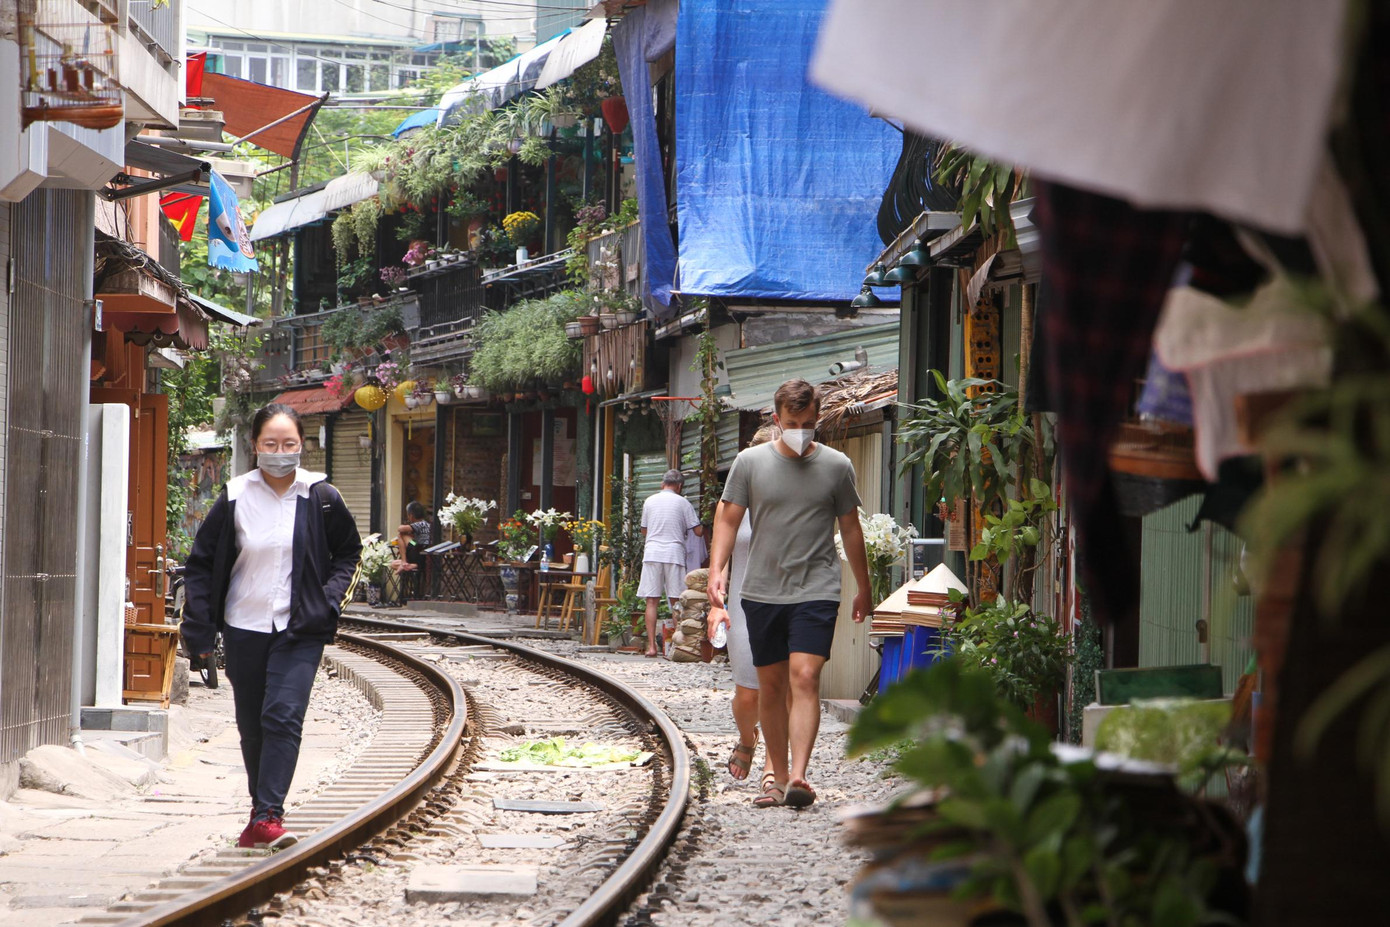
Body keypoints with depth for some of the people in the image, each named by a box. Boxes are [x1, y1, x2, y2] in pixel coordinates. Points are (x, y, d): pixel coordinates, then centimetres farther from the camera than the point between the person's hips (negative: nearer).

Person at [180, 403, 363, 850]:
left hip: (299, 629, -2)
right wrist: (198, 626, 1)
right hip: (244, 628, 2)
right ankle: (262, 808, 23)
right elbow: (201, 562, 7)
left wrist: (329, 599, -3)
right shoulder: (235, 498, -1)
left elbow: (349, 554, 13)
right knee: (252, 724, 8)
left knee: (283, 717, -16)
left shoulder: (321, 498, -2)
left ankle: (268, 816, -20)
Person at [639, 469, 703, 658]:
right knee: (677, 601, 4)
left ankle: (651, 646, -4)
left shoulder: (650, 501, 11)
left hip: (652, 552, 2)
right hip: (674, 553, -1)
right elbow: (698, 531, 3)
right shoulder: (682, 503, 3)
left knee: (652, 601, 2)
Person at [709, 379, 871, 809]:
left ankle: (799, 776, -23)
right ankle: (779, 777, 17)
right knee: (770, 685, 7)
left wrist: (863, 588, 18)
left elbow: (850, 528, 13)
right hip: (762, 591, 2)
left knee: (805, 677, -16)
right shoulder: (750, 462, 4)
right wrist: (716, 570, -8)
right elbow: (729, 520, 7)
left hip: (816, 591, -2)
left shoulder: (836, 466, 4)